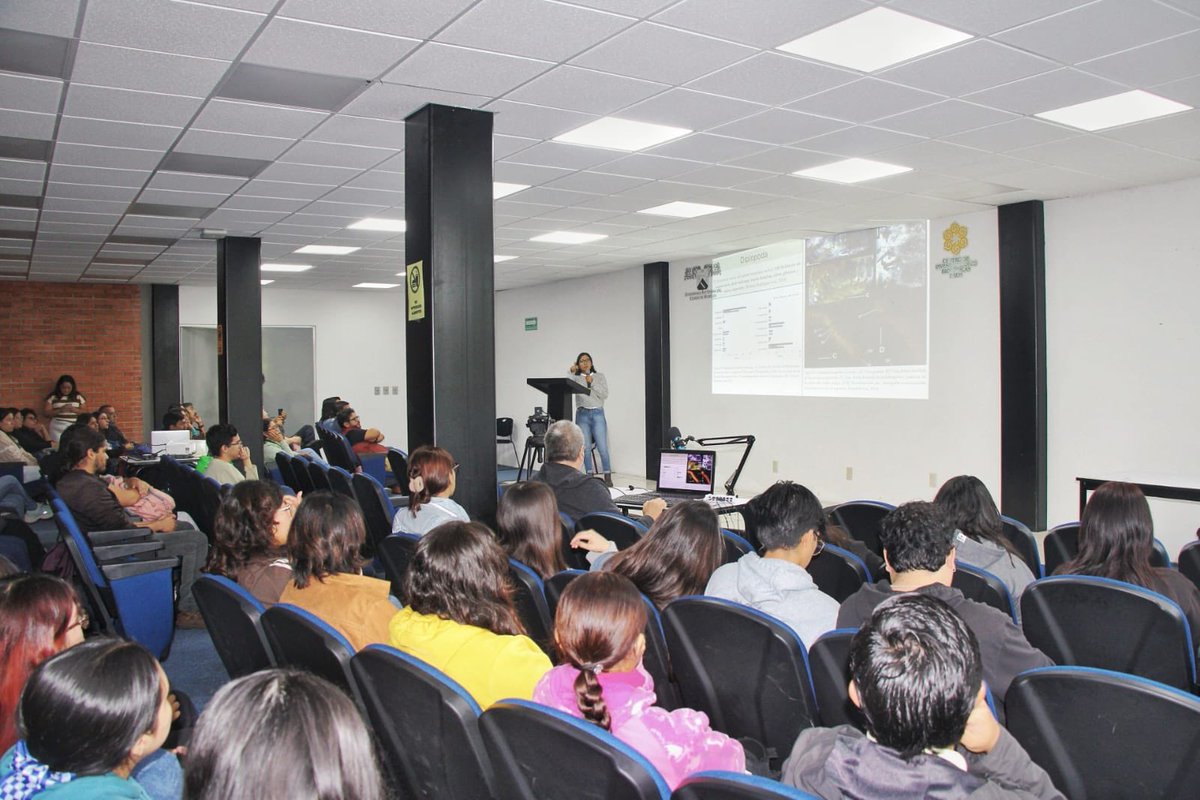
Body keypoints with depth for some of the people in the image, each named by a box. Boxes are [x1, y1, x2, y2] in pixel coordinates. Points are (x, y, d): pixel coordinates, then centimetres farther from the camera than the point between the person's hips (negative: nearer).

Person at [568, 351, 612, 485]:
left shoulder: (600, 376, 11)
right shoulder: (576, 378, 10)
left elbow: (605, 395, 0)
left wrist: (592, 382, -9)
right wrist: (571, 373, -24)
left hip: (597, 414, 0)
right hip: (582, 415, 1)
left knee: (602, 447, -7)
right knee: (586, 447, -3)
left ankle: (608, 477, -1)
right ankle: (589, 476, 5)